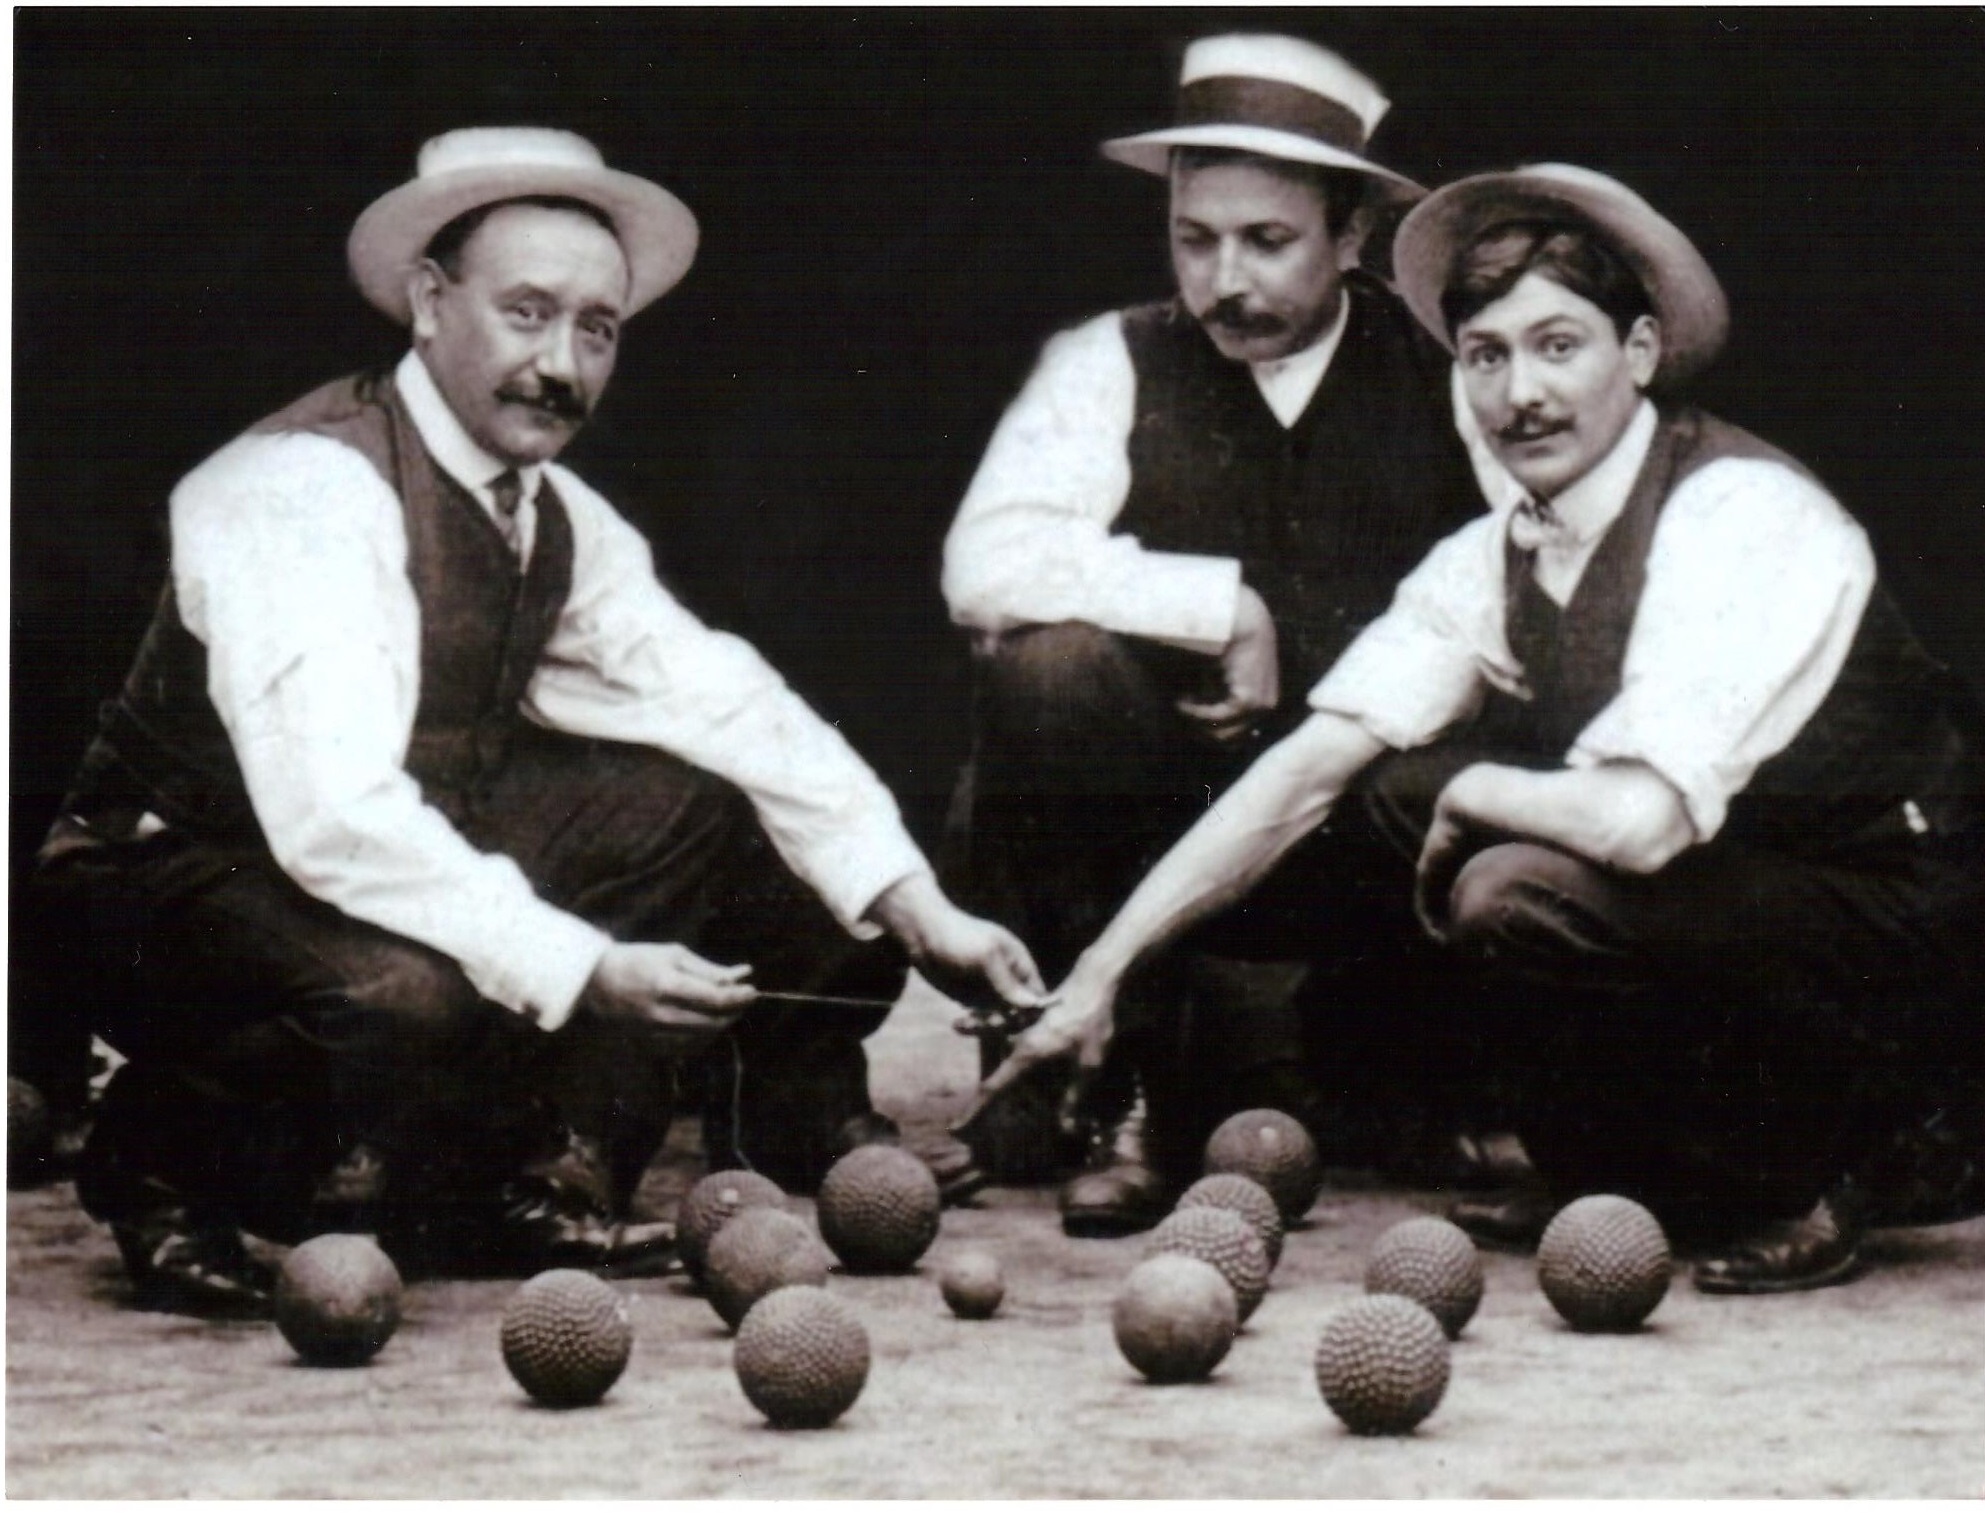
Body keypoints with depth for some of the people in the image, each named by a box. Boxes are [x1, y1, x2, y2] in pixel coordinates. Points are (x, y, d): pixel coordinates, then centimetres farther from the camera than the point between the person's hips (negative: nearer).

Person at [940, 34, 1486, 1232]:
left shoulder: (1444, 379, 4)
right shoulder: (1114, 367, 0)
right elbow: (989, 567, -17)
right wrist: (1223, 610, -20)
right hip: (1153, 810, -1)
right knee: (1055, 665, -30)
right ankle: (1112, 1093, -18)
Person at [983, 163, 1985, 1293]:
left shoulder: (1745, 520, -23)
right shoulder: (1499, 558, 1)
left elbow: (1641, 821, -34)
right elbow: (1307, 774, 0)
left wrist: (1478, 790, -13)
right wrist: (1102, 971, -6)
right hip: (1733, 898, 8)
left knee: (1523, 893, -27)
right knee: (1408, 788, 2)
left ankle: (1830, 1171, -7)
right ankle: (1623, 1169, 8)